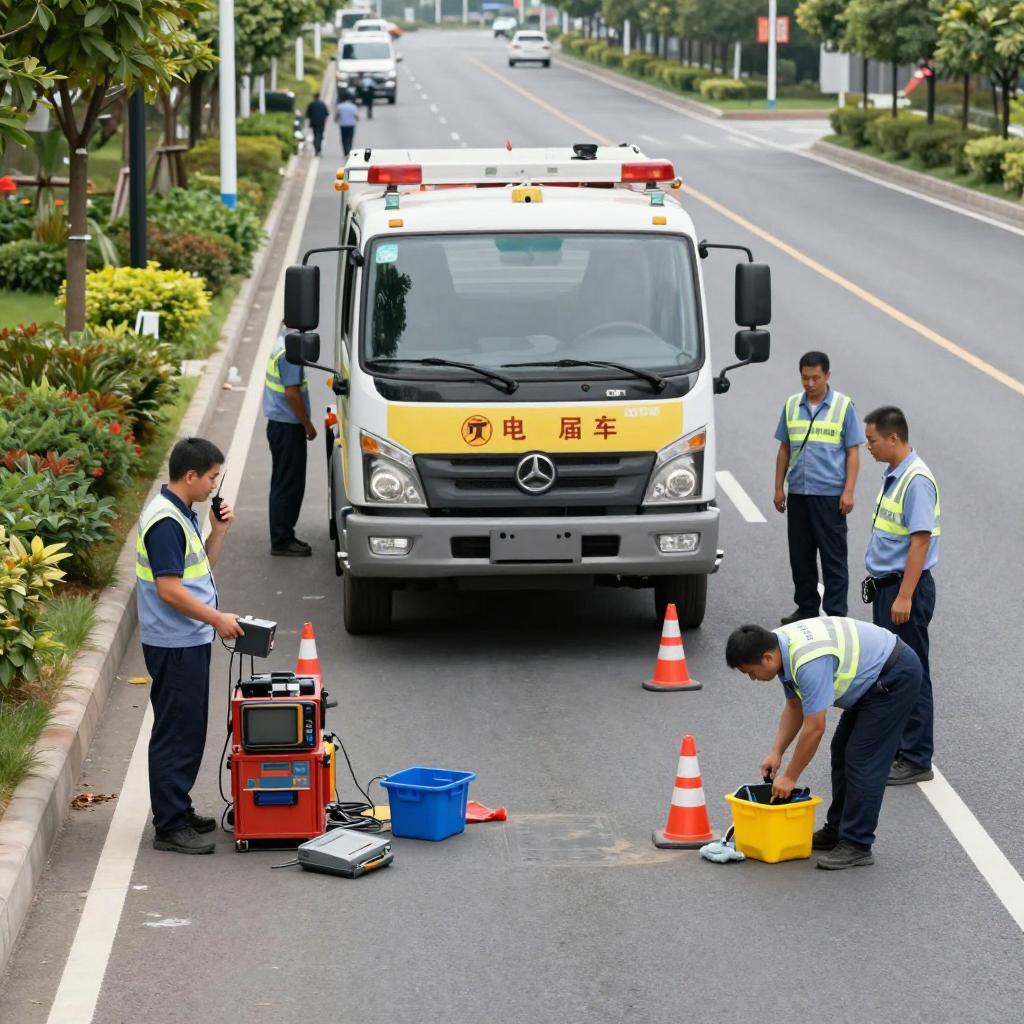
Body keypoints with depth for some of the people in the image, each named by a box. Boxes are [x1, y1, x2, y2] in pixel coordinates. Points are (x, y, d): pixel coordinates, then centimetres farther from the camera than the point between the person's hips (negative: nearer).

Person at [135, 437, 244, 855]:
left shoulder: (183, 514, 11)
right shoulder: (164, 522, -21)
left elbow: (202, 567, 20)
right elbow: (169, 589, -24)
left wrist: (218, 531, 7)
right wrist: (216, 618, -18)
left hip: (191, 640, 10)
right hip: (174, 644, -10)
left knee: (189, 730, 17)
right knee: (176, 734, -5)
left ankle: (179, 810, 27)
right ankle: (170, 827, -1)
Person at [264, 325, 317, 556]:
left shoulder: (283, 342, 12)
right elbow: (292, 392, -22)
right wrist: (308, 425, -13)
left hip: (279, 423, 10)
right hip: (287, 426, -10)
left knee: (286, 484, 16)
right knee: (288, 485, -4)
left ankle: (283, 537, 22)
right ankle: (281, 541, 0)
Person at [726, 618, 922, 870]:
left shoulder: (808, 662, -31)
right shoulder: (782, 647, -1)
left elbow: (814, 728, -24)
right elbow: (794, 706, 13)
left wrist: (789, 777, -14)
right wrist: (776, 752, 7)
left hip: (896, 676, -10)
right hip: (874, 676, 10)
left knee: (863, 760, -10)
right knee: (843, 752, 14)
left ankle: (856, 845, -5)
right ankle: (837, 829, 24)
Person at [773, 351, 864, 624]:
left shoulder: (843, 407, -2)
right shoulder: (791, 405, 9)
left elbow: (853, 452, -2)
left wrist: (848, 492, -9)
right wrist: (779, 488, 11)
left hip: (830, 494, -4)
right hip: (797, 493, 4)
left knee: (833, 557, -2)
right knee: (800, 556, 11)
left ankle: (836, 614, 1)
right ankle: (806, 609, 22)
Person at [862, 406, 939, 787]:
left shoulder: (917, 481, -20)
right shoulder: (892, 476, 10)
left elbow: (920, 540, -23)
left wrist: (904, 596, -25)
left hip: (907, 588, -10)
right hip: (886, 585, 10)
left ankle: (916, 760, 3)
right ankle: (894, 746, 26)